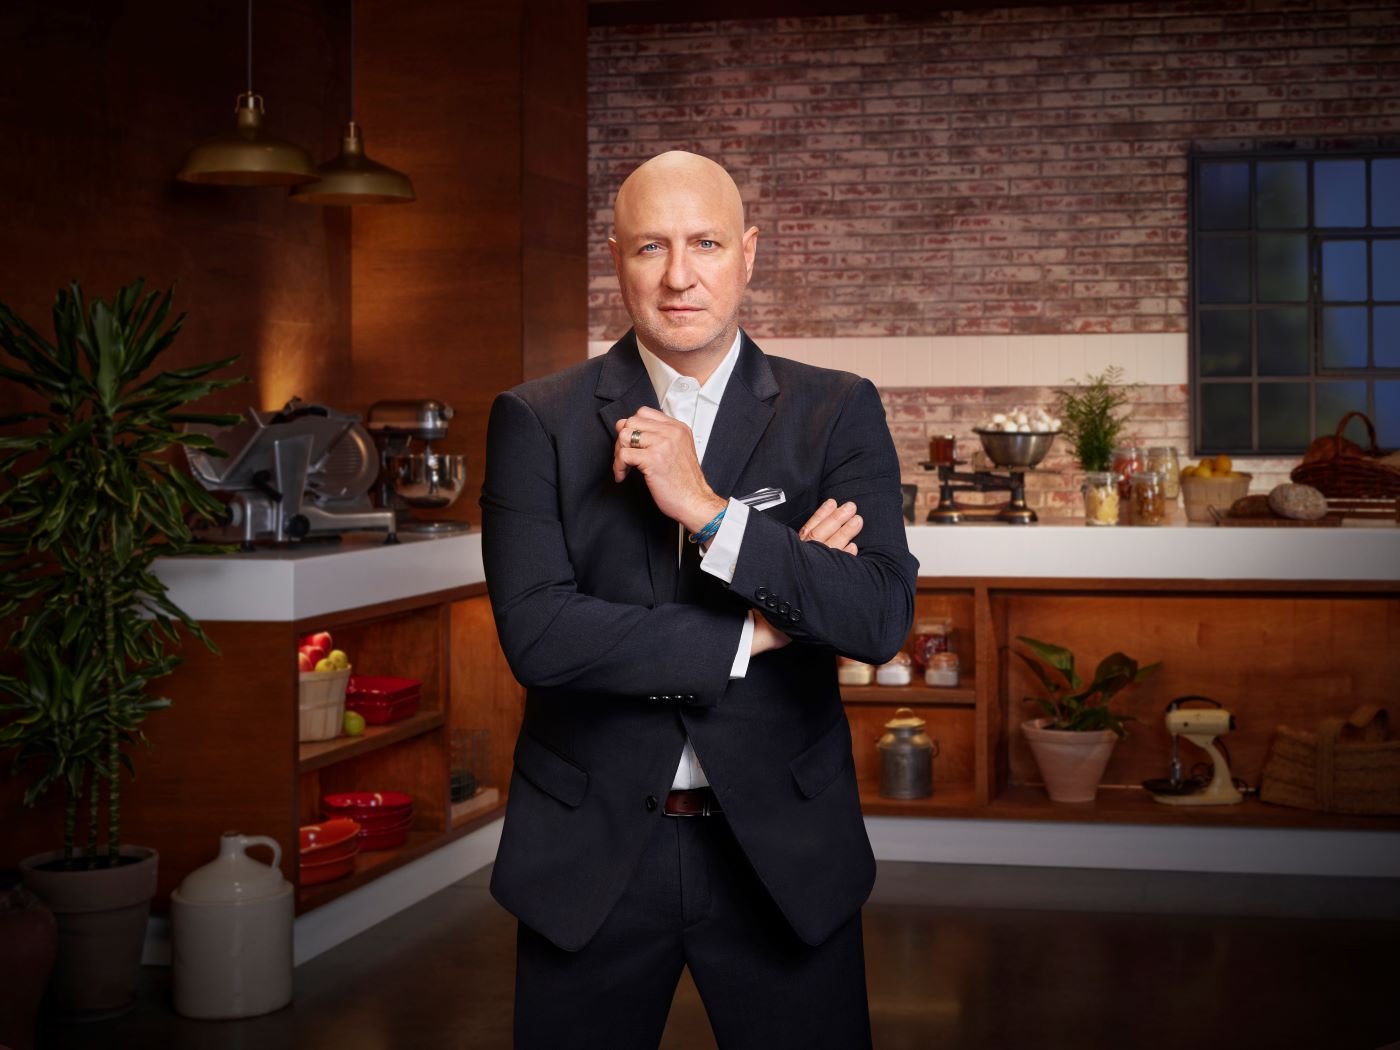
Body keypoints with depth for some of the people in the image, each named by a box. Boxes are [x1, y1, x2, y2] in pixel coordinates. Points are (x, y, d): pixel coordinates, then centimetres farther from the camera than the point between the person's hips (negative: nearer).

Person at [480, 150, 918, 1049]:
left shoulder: (838, 413, -1)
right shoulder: (536, 422, -2)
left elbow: (882, 619, -13)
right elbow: (537, 635, -14)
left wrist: (708, 511, -20)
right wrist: (757, 630, -14)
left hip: (783, 846, 0)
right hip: (589, 853, 0)